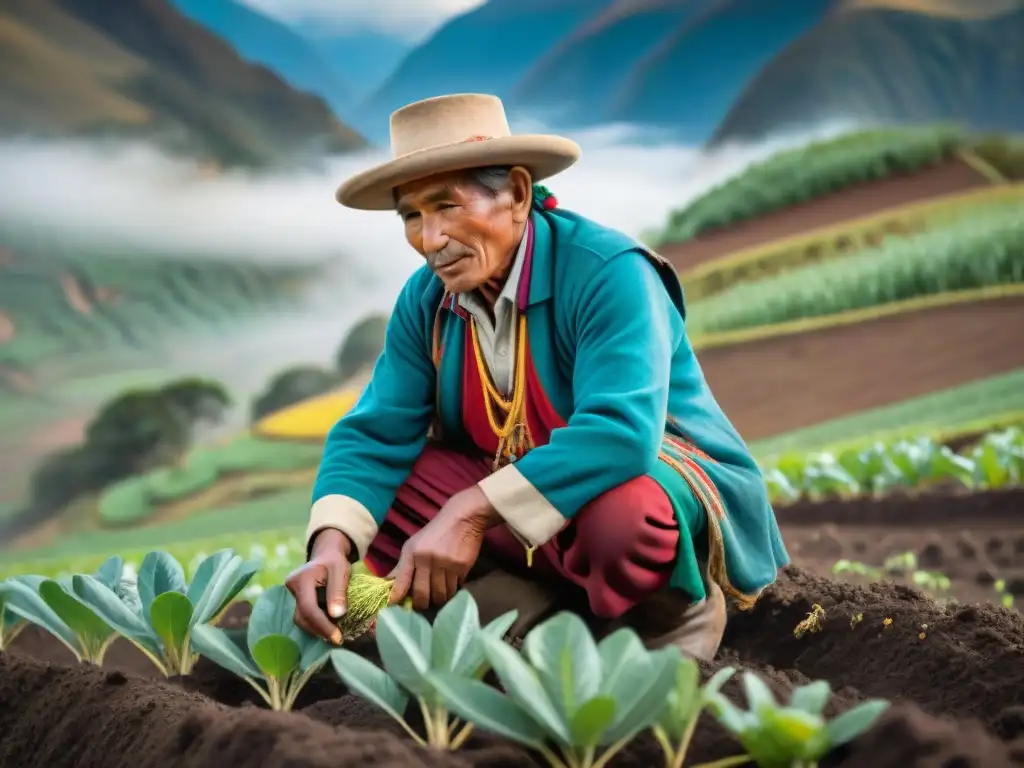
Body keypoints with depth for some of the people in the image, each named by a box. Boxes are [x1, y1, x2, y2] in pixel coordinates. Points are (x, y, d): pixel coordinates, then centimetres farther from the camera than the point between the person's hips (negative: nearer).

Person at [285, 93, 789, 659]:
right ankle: (554, 620, -12)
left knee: (620, 515, -40)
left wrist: (471, 512, -41)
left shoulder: (608, 273, -23)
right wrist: (331, 543, -27)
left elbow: (620, 433, -37)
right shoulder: (426, 301, -3)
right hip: (535, 523, 6)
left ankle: (671, 617, -6)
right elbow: (377, 434, -7)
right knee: (374, 498, -9)